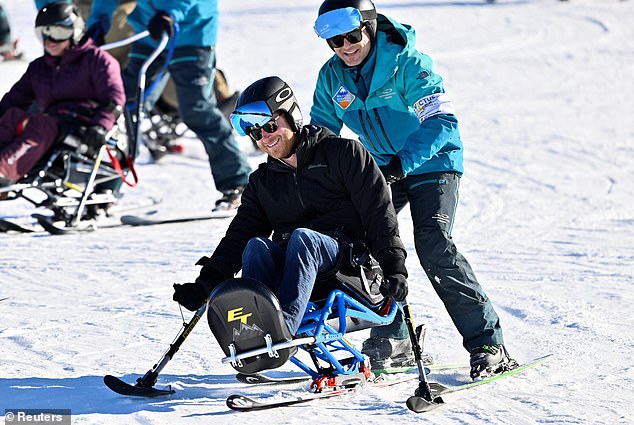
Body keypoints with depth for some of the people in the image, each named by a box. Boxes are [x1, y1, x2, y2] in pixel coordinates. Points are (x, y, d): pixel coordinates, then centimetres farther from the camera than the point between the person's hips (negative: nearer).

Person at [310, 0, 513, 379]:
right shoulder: (332, 76, -4)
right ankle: (392, 339, 8)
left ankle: (488, 342, -18)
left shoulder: (407, 63, -22)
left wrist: (402, 162, -44)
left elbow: (441, 121, -30)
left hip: (433, 161, -6)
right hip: (382, 168, 6)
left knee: (434, 245, -23)